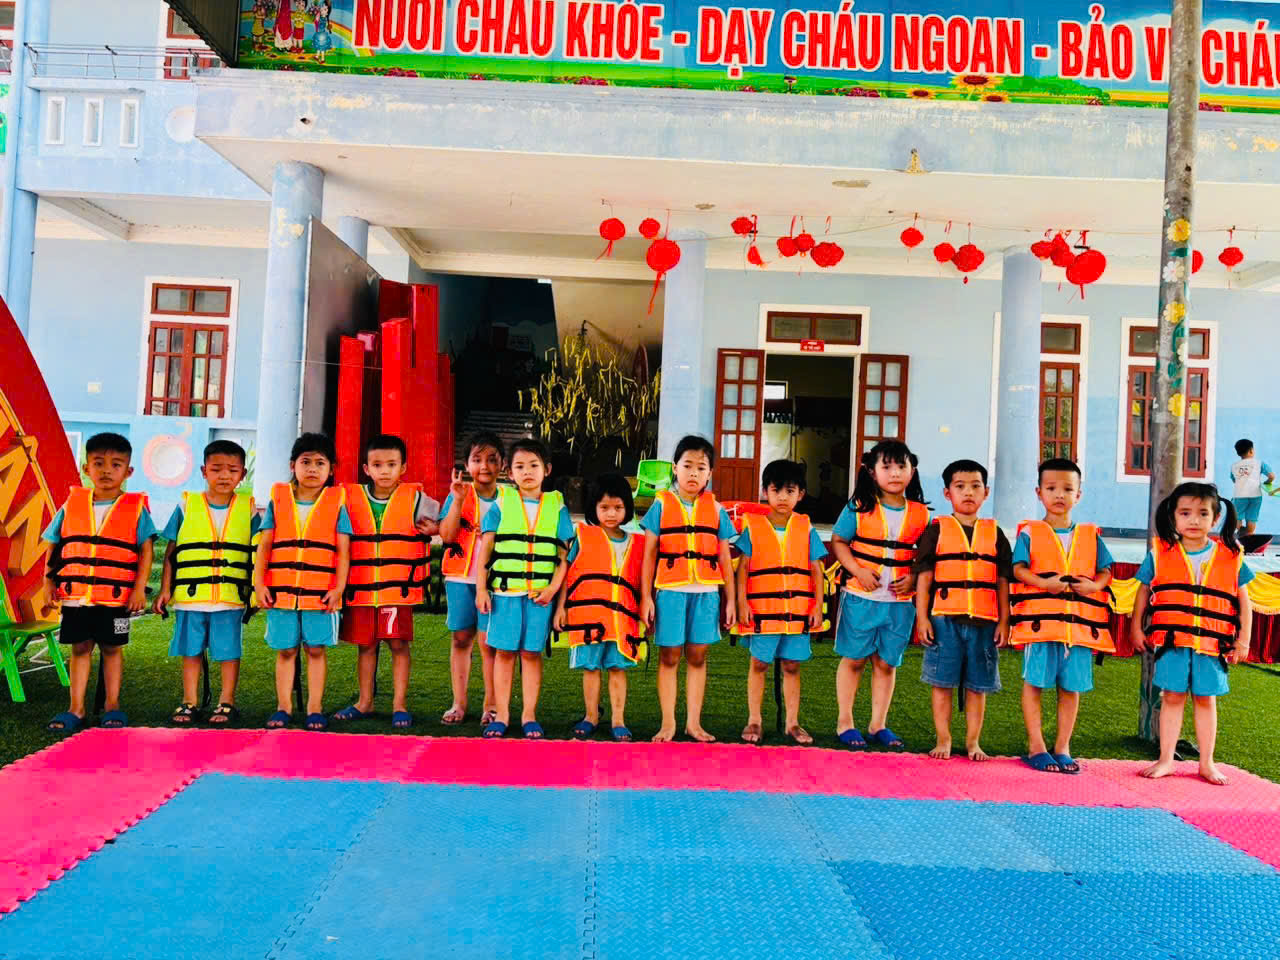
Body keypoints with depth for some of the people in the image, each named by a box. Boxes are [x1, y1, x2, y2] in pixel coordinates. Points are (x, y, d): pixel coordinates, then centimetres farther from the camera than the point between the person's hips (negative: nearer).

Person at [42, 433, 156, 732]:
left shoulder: (136, 508, -2)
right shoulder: (71, 505, 6)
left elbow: (146, 550, -3)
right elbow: (54, 545, 12)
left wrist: (139, 588, -9)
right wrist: (49, 580, 4)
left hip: (116, 596, -2)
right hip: (75, 594, 2)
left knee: (112, 648, 8)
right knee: (80, 648, 9)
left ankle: (112, 705, 19)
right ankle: (76, 708, 17)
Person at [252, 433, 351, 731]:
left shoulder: (336, 503, 2)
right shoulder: (278, 500, 6)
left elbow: (343, 550, 0)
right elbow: (264, 545, 5)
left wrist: (339, 587, -8)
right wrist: (259, 583, -2)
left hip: (320, 593, -1)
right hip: (281, 591, 1)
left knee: (316, 649, 4)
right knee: (285, 650, 9)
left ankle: (315, 707, 13)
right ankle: (283, 706, 19)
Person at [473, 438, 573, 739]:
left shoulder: (557, 506, 6)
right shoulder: (501, 503, 5)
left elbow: (564, 554, 4)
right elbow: (484, 548, 4)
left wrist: (553, 588, -7)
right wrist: (481, 588, -1)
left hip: (541, 592, 0)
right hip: (505, 589, 0)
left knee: (532, 652, 6)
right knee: (504, 651, 5)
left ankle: (528, 715, 15)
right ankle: (501, 715, 15)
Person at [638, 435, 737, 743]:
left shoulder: (715, 509, 7)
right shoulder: (661, 505, 2)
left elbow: (724, 559, 10)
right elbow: (649, 555, 2)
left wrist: (730, 600, 9)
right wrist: (646, 597, -2)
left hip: (706, 591, 2)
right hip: (670, 590, -2)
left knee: (697, 656, 8)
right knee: (669, 656, 4)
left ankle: (693, 722, 18)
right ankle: (668, 723, 14)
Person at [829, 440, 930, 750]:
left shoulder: (920, 514, 3)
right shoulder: (859, 507, -4)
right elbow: (838, 541, -1)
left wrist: (914, 577, -8)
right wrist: (858, 570, -13)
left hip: (901, 600, 2)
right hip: (861, 596, -2)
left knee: (887, 663, 11)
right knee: (854, 658, 7)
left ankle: (878, 724, 23)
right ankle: (844, 722, 18)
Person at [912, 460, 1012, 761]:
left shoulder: (994, 533, 10)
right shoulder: (937, 530, 3)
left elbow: (1003, 581, 11)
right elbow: (924, 576, 1)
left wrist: (1004, 622, 6)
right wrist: (922, 618, -5)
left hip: (984, 621, 2)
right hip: (944, 619, -2)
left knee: (978, 685, 7)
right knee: (942, 682, 2)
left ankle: (973, 741, 19)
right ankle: (943, 740, 14)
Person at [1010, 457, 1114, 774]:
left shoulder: (1091, 536, 12)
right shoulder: (1029, 533, 3)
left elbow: (1105, 571, 12)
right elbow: (1018, 569, -5)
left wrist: (1094, 585, -8)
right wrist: (1045, 583, -19)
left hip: (1080, 624, 3)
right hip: (1039, 620, -3)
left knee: (1072, 687, 8)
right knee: (1034, 682, 1)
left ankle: (1062, 747, 20)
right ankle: (1036, 746, 12)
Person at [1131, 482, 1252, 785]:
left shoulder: (1230, 556, 2)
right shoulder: (1160, 553, 0)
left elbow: (1243, 601, 7)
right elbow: (1144, 591, 7)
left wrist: (1243, 639, 3)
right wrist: (1137, 628, 4)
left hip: (1212, 644, 1)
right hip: (1171, 640, -1)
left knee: (1206, 700, 11)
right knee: (1172, 697, 5)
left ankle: (1206, 763, 23)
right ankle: (1165, 760, 14)